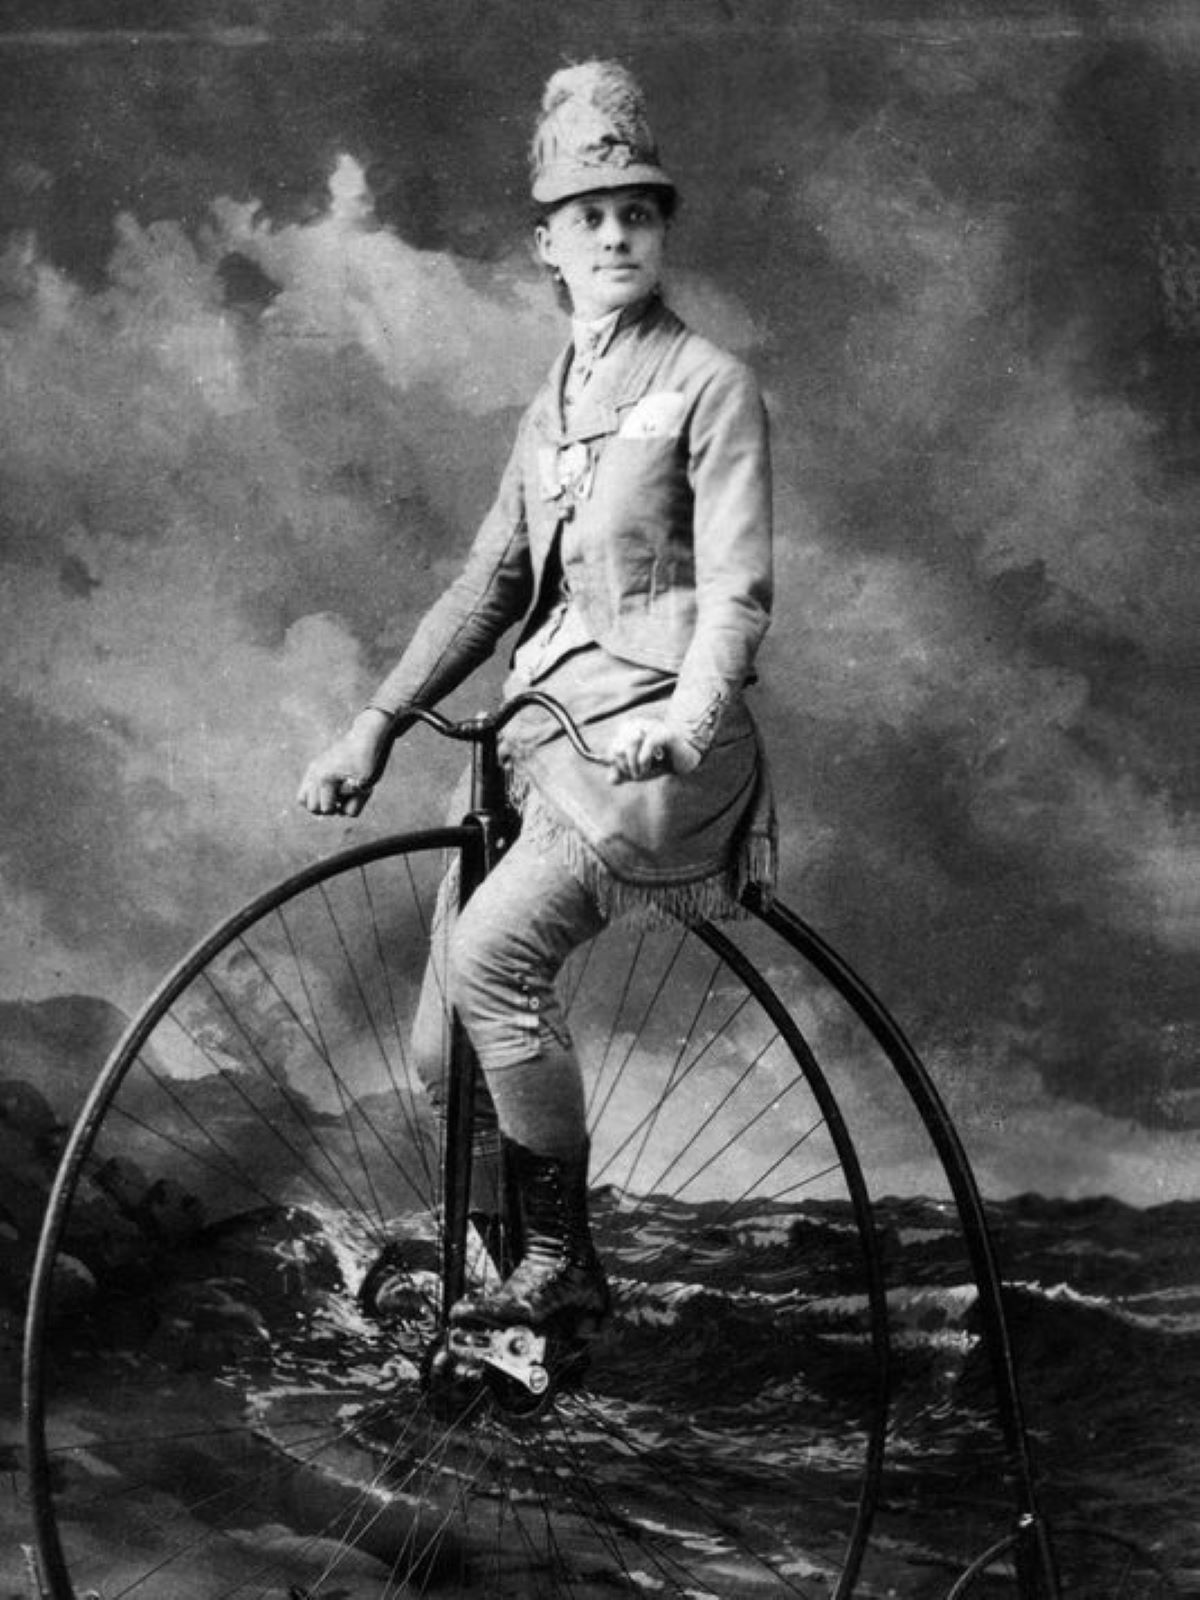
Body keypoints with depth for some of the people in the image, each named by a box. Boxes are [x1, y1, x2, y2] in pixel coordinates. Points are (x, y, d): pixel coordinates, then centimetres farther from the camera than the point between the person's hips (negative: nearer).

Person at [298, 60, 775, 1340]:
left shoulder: (709, 384, -3)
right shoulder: (552, 408, 19)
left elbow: (737, 588, -12)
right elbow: (490, 586, 19)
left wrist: (688, 715, -30)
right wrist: (372, 728, 11)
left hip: (660, 742, -7)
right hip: (552, 730, 8)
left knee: (491, 956, -24)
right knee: (450, 1030, 3)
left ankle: (562, 1267, -12)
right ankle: (471, 1257, 17)